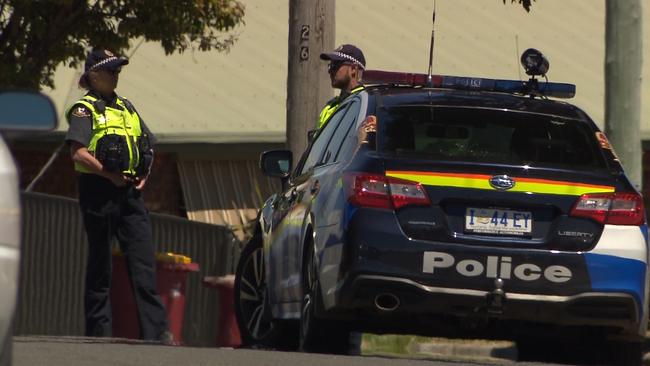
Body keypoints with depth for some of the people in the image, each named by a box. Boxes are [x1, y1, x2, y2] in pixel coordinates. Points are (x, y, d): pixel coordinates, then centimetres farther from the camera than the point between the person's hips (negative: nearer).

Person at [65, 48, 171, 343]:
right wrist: (111, 175, -17)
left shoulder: (127, 108, 19)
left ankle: (156, 331, -10)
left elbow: (148, 147, 26)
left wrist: (143, 175, 8)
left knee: (144, 262, -4)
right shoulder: (84, 110, -2)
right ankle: (99, 330, 6)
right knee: (100, 264, 0)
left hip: (129, 192, 6)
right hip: (98, 193, -6)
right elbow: (78, 153, -15)